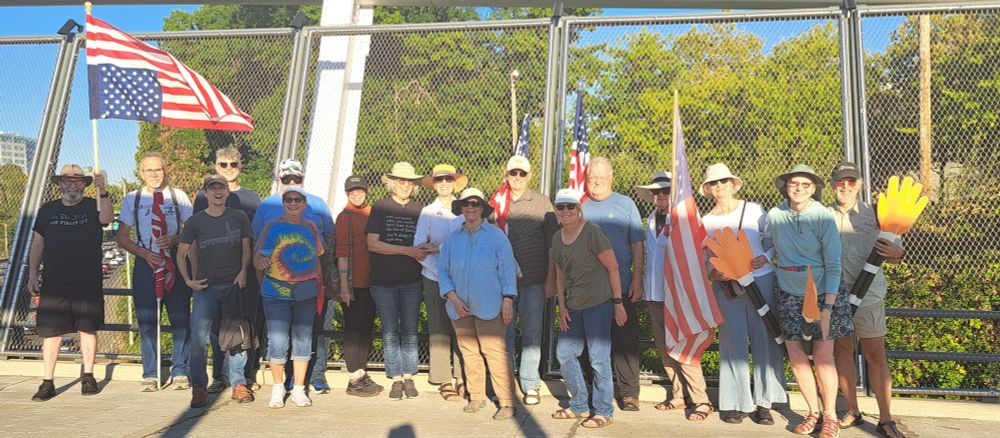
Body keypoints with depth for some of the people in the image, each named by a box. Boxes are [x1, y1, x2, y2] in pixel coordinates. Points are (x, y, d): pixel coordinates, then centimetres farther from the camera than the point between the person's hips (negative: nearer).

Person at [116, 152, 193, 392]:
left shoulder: (178, 196, 6)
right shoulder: (132, 199, 8)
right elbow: (121, 237, 9)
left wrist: (175, 239, -14)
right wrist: (145, 253, -7)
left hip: (175, 263, -1)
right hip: (146, 263, 1)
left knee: (180, 319, 0)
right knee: (147, 321, 3)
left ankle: (180, 372, 10)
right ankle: (149, 375, 13)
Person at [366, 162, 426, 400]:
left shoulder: (419, 210, 7)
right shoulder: (380, 208, 1)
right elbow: (372, 244, -8)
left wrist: (424, 251, -7)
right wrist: (407, 250, -15)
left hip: (412, 281, 2)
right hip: (384, 281, -1)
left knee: (410, 332, 5)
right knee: (390, 332, 4)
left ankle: (408, 378, 16)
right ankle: (396, 379, 14)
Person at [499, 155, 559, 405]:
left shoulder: (541, 203, 3)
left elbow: (553, 243, 2)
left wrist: (551, 279, -4)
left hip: (533, 281, -1)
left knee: (532, 334, 4)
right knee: (504, 333, 8)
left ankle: (530, 385, 16)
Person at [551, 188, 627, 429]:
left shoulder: (592, 231, -12)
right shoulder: (557, 238, 9)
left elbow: (613, 267, -11)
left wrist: (618, 303, -11)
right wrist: (562, 307, 8)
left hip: (598, 302, -8)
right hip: (573, 305, 8)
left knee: (598, 357, -3)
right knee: (564, 353, 11)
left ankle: (604, 412, 14)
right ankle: (579, 406, 28)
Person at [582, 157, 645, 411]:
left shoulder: (625, 204, 6)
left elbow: (637, 245, 5)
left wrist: (637, 280, -3)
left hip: (621, 286, -1)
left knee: (625, 339, -1)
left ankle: (629, 392, 11)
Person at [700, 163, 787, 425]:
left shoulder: (753, 210, 2)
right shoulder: (706, 220, 6)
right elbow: (705, 257, 10)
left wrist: (766, 257, -12)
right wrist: (713, 272, -9)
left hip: (761, 280, 0)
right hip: (727, 285, 1)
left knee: (764, 339, 2)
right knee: (733, 342, 3)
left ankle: (764, 402, 13)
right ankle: (734, 403, 14)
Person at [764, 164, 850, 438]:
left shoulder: (824, 217, -12)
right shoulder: (774, 215, -3)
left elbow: (833, 265, -12)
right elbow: (764, 247, 14)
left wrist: (827, 307, -16)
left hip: (822, 294, -3)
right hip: (789, 295, 3)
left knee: (823, 356, 0)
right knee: (796, 356, 5)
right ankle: (814, 413, 24)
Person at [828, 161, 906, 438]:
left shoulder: (874, 214, 1)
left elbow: (893, 255, 2)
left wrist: (897, 254, -21)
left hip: (868, 296, -2)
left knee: (875, 355, 2)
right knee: (842, 352, 10)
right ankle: (853, 412, 25)